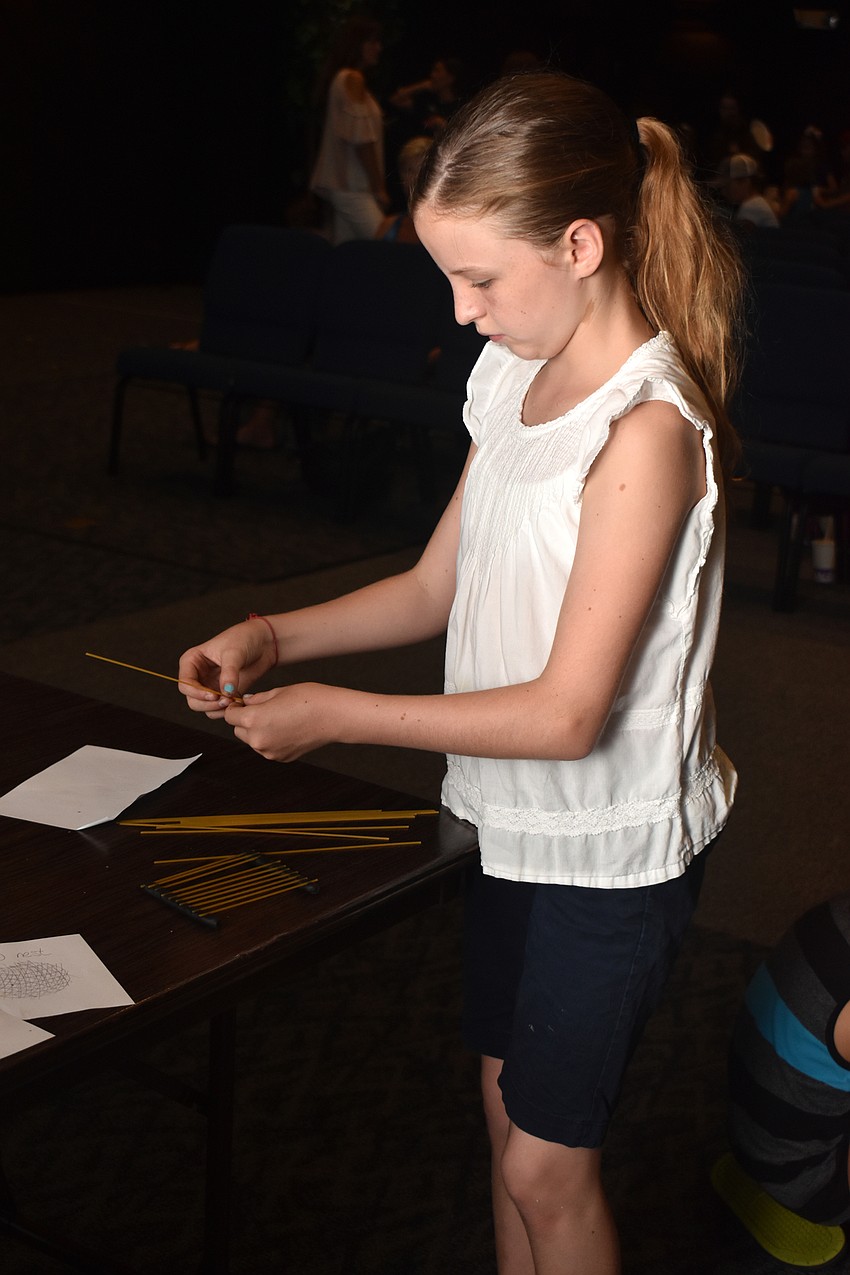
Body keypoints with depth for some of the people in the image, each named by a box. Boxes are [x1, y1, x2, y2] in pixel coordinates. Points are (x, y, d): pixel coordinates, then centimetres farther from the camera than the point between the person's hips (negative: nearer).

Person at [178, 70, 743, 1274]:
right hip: (516, 815, 7)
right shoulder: (517, 381, 0)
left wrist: (334, 714, -20)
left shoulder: (646, 429, -25)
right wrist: (270, 637, -4)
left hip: (611, 846, -7)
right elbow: (436, 588, 9)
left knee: (547, 1162, 8)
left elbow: (568, 713, -26)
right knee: (510, 1115, 21)